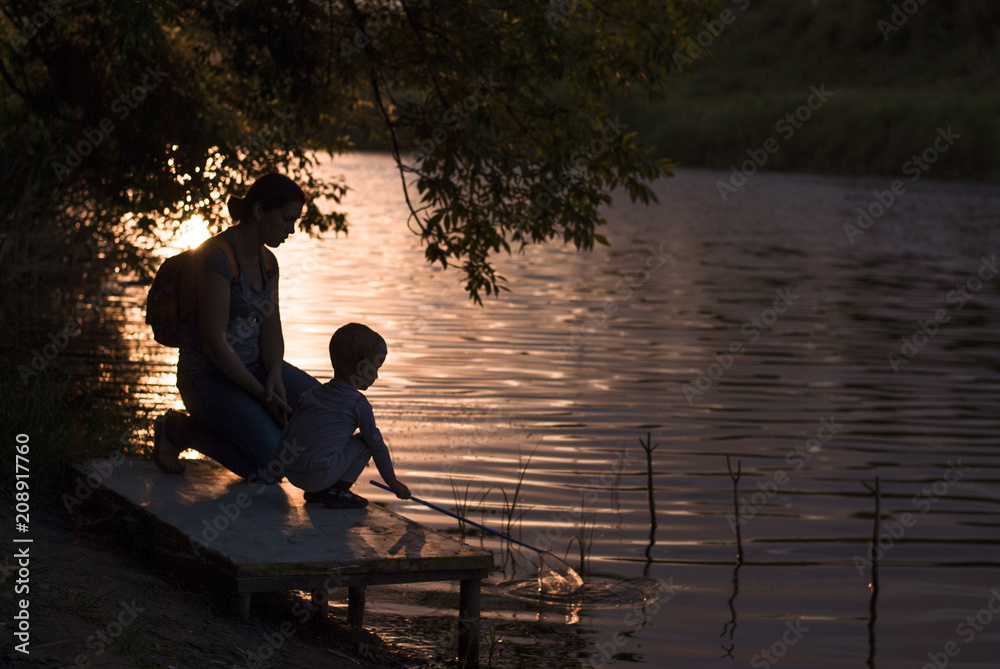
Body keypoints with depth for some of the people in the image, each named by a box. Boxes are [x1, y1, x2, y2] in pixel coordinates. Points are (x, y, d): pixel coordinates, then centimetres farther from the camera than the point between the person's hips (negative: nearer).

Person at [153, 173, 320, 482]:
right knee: (271, 467, -22)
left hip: (253, 365, 8)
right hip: (209, 376, -8)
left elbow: (271, 329, 5)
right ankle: (179, 429, 0)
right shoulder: (217, 257, -22)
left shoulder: (267, 261, 6)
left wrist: (275, 377, -15)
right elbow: (214, 343, -23)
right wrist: (262, 394, -18)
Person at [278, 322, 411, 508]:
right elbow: (377, 444, 7)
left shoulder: (313, 394, 17)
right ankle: (336, 491, 2)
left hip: (291, 475, 7)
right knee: (365, 442, 7)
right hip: (319, 476, -7)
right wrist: (392, 482, 19)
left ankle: (315, 492, 18)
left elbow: (286, 435, 18)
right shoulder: (358, 404, -1)